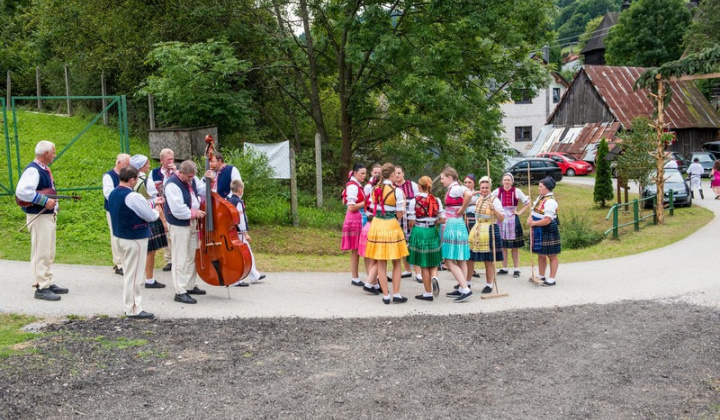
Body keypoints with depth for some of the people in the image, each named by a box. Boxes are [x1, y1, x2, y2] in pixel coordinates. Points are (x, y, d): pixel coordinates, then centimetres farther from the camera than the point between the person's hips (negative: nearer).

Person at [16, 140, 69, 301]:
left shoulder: (44, 170, 13)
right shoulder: (33, 170, -17)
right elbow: (21, 191, -30)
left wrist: (53, 203, 10)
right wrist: (44, 201, -26)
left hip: (49, 215, 10)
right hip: (39, 217, -10)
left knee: (49, 253, 16)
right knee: (41, 253, -6)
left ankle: (48, 283, 25)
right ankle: (41, 288, -2)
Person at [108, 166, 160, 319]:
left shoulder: (113, 194, 6)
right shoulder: (133, 197, -22)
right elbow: (151, 216, -18)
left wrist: (148, 206, 6)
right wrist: (156, 210, 4)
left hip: (119, 236, 9)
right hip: (134, 239, -9)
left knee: (128, 273, 18)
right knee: (134, 275, -1)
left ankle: (130, 305, 26)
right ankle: (134, 310, 6)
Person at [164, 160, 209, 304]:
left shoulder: (192, 180, 5)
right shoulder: (172, 185, -22)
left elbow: (203, 191, 12)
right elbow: (178, 210, -26)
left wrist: (209, 181, -5)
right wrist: (194, 213, -15)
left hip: (192, 223, 9)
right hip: (179, 225, -9)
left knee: (192, 256, 16)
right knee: (181, 259, -4)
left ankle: (190, 286, 29)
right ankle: (180, 292, 1)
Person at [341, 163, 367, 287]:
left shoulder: (357, 185, 14)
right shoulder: (352, 186, -14)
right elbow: (351, 207, -18)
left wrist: (366, 201, 11)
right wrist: (366, 202, -14)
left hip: (359, 219, 9)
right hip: (354, 220, -9)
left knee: (356, 250, 11)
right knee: (355, 250, -3)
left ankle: (355, 277, 17)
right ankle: (355, 278, 3)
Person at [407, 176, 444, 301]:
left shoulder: (414, 201, -9)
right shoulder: (436, 201, -1)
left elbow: (411, 222, -9)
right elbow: (441, 219, 1)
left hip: (419, 232, -2)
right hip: (432, 232, 3)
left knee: (424, 265, 6)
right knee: (433, 262, 18)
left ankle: (428, 293, 11)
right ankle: (434, 277, -14)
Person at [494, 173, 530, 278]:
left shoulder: (517, 191, 0)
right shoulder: (498, 191, 2)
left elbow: (527, 203, 6)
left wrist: (520, 212, -2)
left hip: (513, 220, -1)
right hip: (501, 220, 1)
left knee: (515, 246, 1)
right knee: (502, 245, 4)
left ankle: (516, 269, 6)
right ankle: (504, 268, 14)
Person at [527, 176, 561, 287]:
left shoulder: (550, 201, -21)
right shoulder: (540, 197, 9)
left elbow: (547, 220, -26)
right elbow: (534, 210, 17)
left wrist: (534, 223, -16)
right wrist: (530, 218, -5)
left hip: (548, 231, -10)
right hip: (539, 232, 10)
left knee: (552, 256, 3)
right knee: (540, 254, 19)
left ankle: (551, 279, 9)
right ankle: (541, 276, 32)